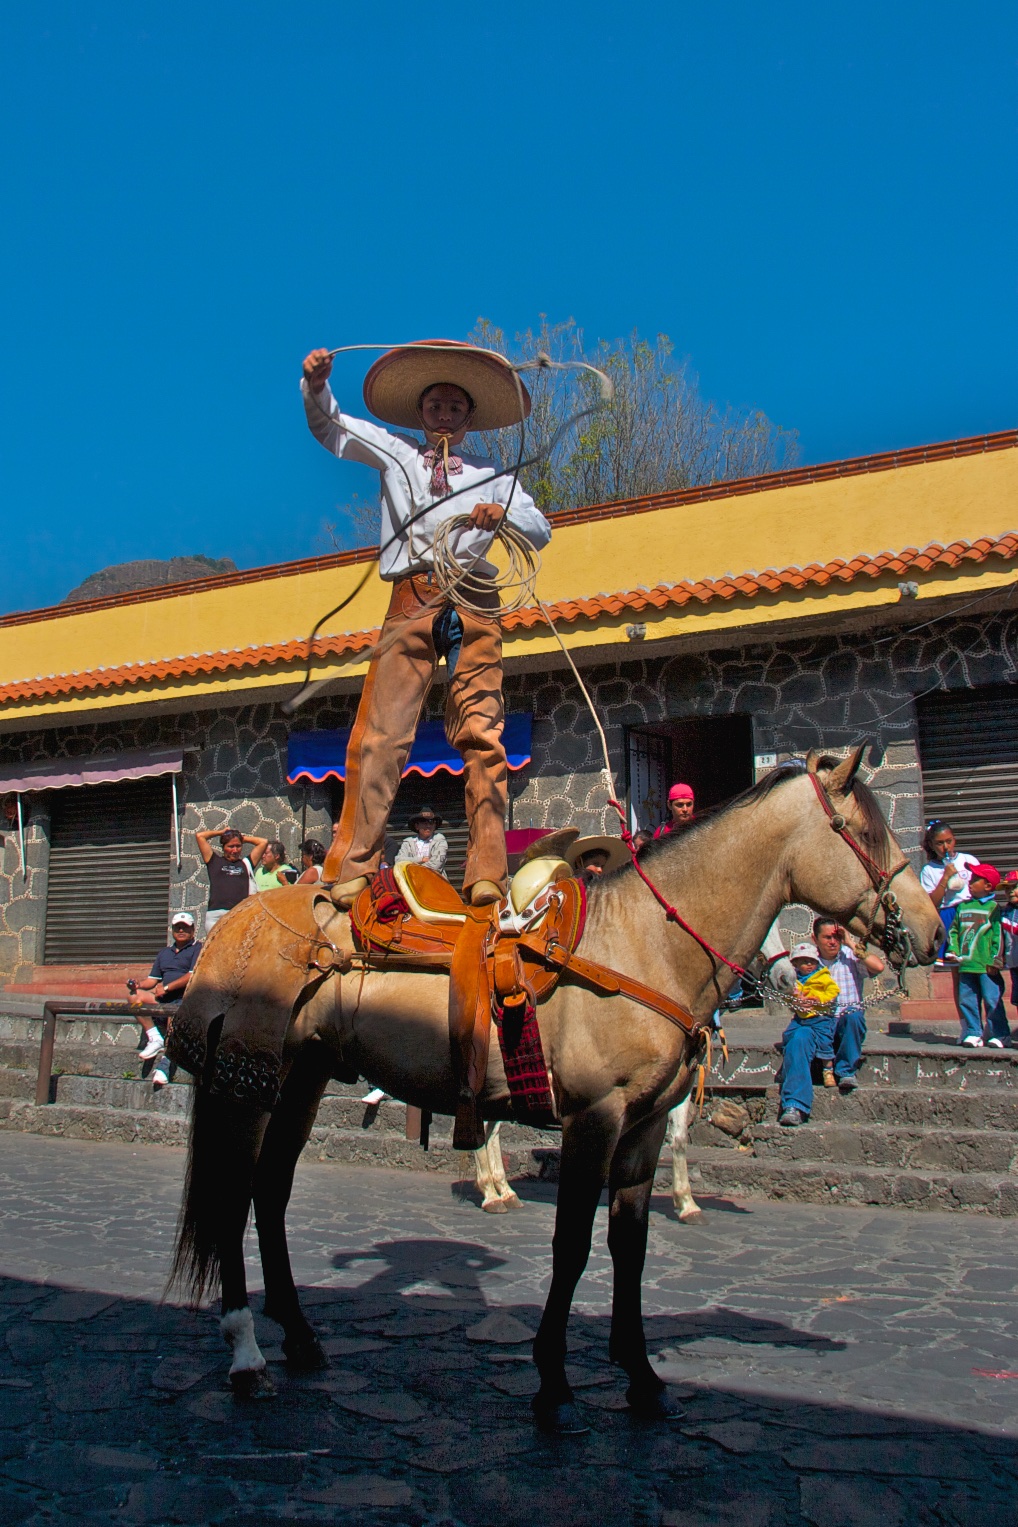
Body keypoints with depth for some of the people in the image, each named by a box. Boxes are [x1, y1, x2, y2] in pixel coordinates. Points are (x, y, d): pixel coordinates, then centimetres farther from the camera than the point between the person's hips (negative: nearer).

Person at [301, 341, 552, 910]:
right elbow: (328, 424, 27)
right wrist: (317, 382, 7)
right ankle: (353, 870, -10)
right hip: (411, 599, 0)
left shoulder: (492, 474, 26)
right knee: (380, 731, -11)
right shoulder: (394, 453, 27)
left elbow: (541, 531, 16)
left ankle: (487, 874, -11)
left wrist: (503, 516, -5)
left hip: (474, 601, 1)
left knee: (481, 734, -9)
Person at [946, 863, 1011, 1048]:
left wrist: (995, 960, -11)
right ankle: (974, 1033, 14)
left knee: (992, 1000, -2)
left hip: (986, 965, -5)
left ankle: (1000, 1034, 8)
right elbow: (953, 930, 18)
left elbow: (999, 936, -6)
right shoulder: (963, 906, 13)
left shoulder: (993, 907, -3)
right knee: (966, 1000, 6)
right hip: (966, 964, 5)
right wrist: (953, 949, 3)